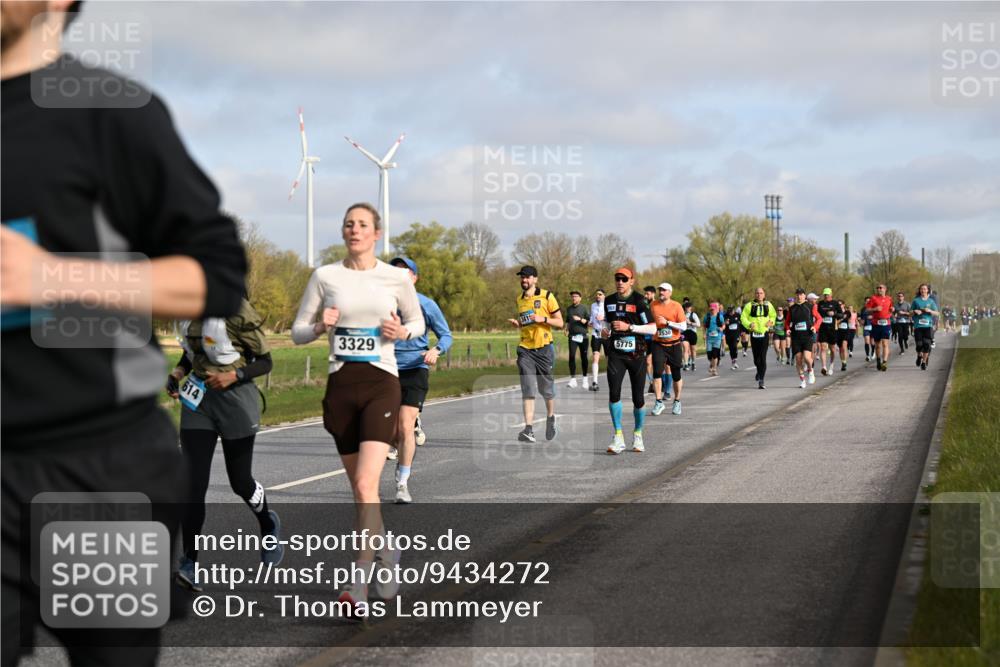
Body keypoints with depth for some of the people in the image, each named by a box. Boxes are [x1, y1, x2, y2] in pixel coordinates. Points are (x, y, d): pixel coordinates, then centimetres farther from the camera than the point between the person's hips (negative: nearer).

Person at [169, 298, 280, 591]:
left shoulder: (235, 310, -17)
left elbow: (264, 361, -10)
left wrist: (234, 375, -25)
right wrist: (179, 371, 0)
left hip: (235, 399, -4)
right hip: (198, 398, 4)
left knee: (240, 481, 10)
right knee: (194, 482, -6)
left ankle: (268, 525, 42)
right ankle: (190, 561, -3)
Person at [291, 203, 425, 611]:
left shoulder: (397, 278, 1)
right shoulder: (325, 276, 4)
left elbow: (417, 322, 16)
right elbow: (298, 333, 9)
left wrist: (402, 332, -6)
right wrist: (320, 327, -12)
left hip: (381, 384, -3)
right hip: (341, 385, 3)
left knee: (366, 484, -17)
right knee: (359, 486, 11)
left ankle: (358, 580, -15)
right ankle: (385, 552, 35)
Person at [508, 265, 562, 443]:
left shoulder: (547, 296, -3)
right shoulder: (520, 300, 12)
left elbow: (559, 322, -2)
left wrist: (543, 319, -18)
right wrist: (517, 323, 3)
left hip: (544, 348, -3)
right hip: (525, 349, 3)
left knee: (546, 388, 8)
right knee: (528, 390, -8)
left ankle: (550, 418, 36)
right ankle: (529, 429, -14)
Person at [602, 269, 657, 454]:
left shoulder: (639, 301, -7)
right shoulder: (609, 301, 9)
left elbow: (652, 329, -10)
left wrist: (629, 327, -18)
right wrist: (606, 331, 4)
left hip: (636, 354, -2)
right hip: (616, 354, 2)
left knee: (638, 398, 5)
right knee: (614, 392, -17)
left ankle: (638, 434, 27)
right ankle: (618, 437, -11)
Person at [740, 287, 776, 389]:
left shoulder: (768, 305, 6)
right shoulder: (749, 305, 0)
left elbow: (773, 315, 21)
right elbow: (743, 317, 0)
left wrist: (771, 322, -1)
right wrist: (749, 324, -18)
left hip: (765, 334, 0)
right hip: (754, 334, 0)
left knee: (763, 358, -10)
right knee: (756, 358, 7)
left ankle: (761, 381, -10)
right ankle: (759, 371, 40)